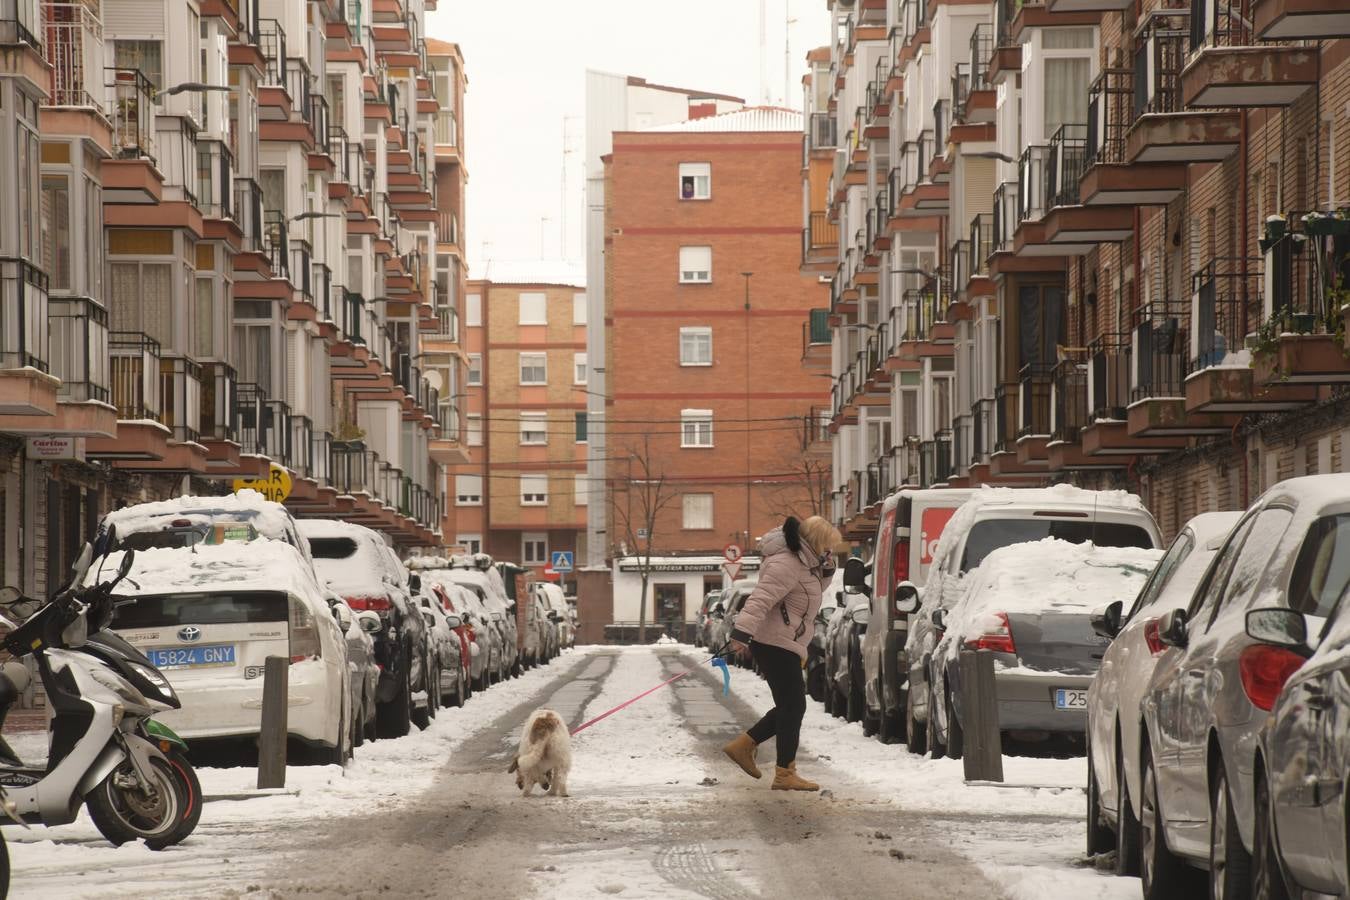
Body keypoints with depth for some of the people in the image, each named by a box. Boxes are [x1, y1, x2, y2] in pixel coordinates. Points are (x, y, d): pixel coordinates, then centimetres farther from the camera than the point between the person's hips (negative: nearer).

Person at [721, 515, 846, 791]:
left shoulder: (803, 563, 15)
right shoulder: (786, 564, -17)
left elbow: (817, 587, 30)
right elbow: (761, 599, -27)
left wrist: (826, 566, 10)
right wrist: (742, 633, -37)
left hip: (784, 646, 11)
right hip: (776, 644, -11)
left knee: (790, 707, 15)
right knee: (793, 707, -8)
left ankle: (743, 745, 21)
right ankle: (785, 774, -6)